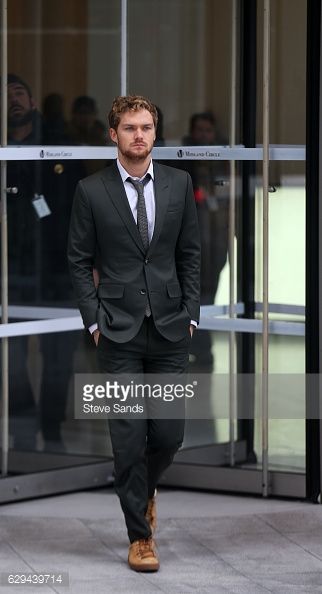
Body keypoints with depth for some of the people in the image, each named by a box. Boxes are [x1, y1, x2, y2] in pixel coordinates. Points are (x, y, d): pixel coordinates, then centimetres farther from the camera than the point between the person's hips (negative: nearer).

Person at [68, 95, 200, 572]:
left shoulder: (178, 184, 4)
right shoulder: (92, 191, -2)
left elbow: (190, 254, 9)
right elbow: (79, 261, 1)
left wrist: (191, 313, 3)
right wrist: (94, 320, -5)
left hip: (170, 331, 2)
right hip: (119, 334, -2)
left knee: (169, 434, 3)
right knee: (129, 437, -2)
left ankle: (145, 487, 35)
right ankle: (140, 537, 8)